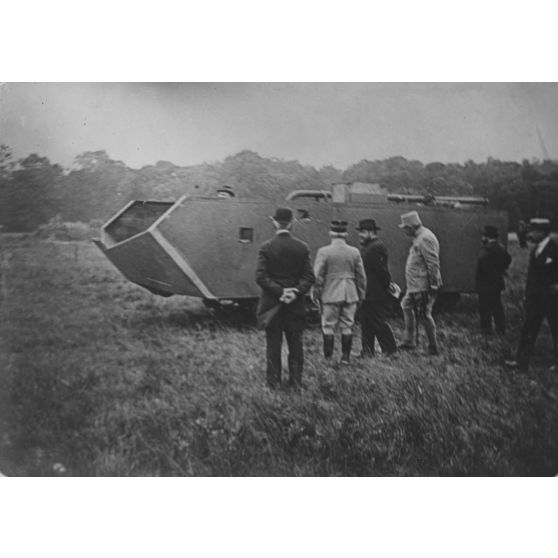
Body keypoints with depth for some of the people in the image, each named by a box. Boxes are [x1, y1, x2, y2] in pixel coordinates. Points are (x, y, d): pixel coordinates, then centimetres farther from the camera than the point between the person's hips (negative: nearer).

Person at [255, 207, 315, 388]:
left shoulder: (266, 247, -7)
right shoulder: (302, 247, -1)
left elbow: (261, 277, -13)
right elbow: (309, 277, -6)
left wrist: (280, 291, -12)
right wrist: (296, 292, -10)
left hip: (272, 304, -1)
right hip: (296, 305, 2)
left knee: (273, 345, 6)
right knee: (296, 345, 10)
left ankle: (274, 382, 10)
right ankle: (296, 381, 13)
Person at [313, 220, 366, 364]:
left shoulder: (324, 251, -7)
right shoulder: (354, 252, 2)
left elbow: (318, 275, -7)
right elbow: (361, 276, 6)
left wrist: (316, 295, 2)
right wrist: (361, 295, 15)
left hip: (330, 294, -3)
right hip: (350, 295, 3)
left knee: (328, 326, 5)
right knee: (347, 327, 9)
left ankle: (328, 358, 7)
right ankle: (345, 357, 11)